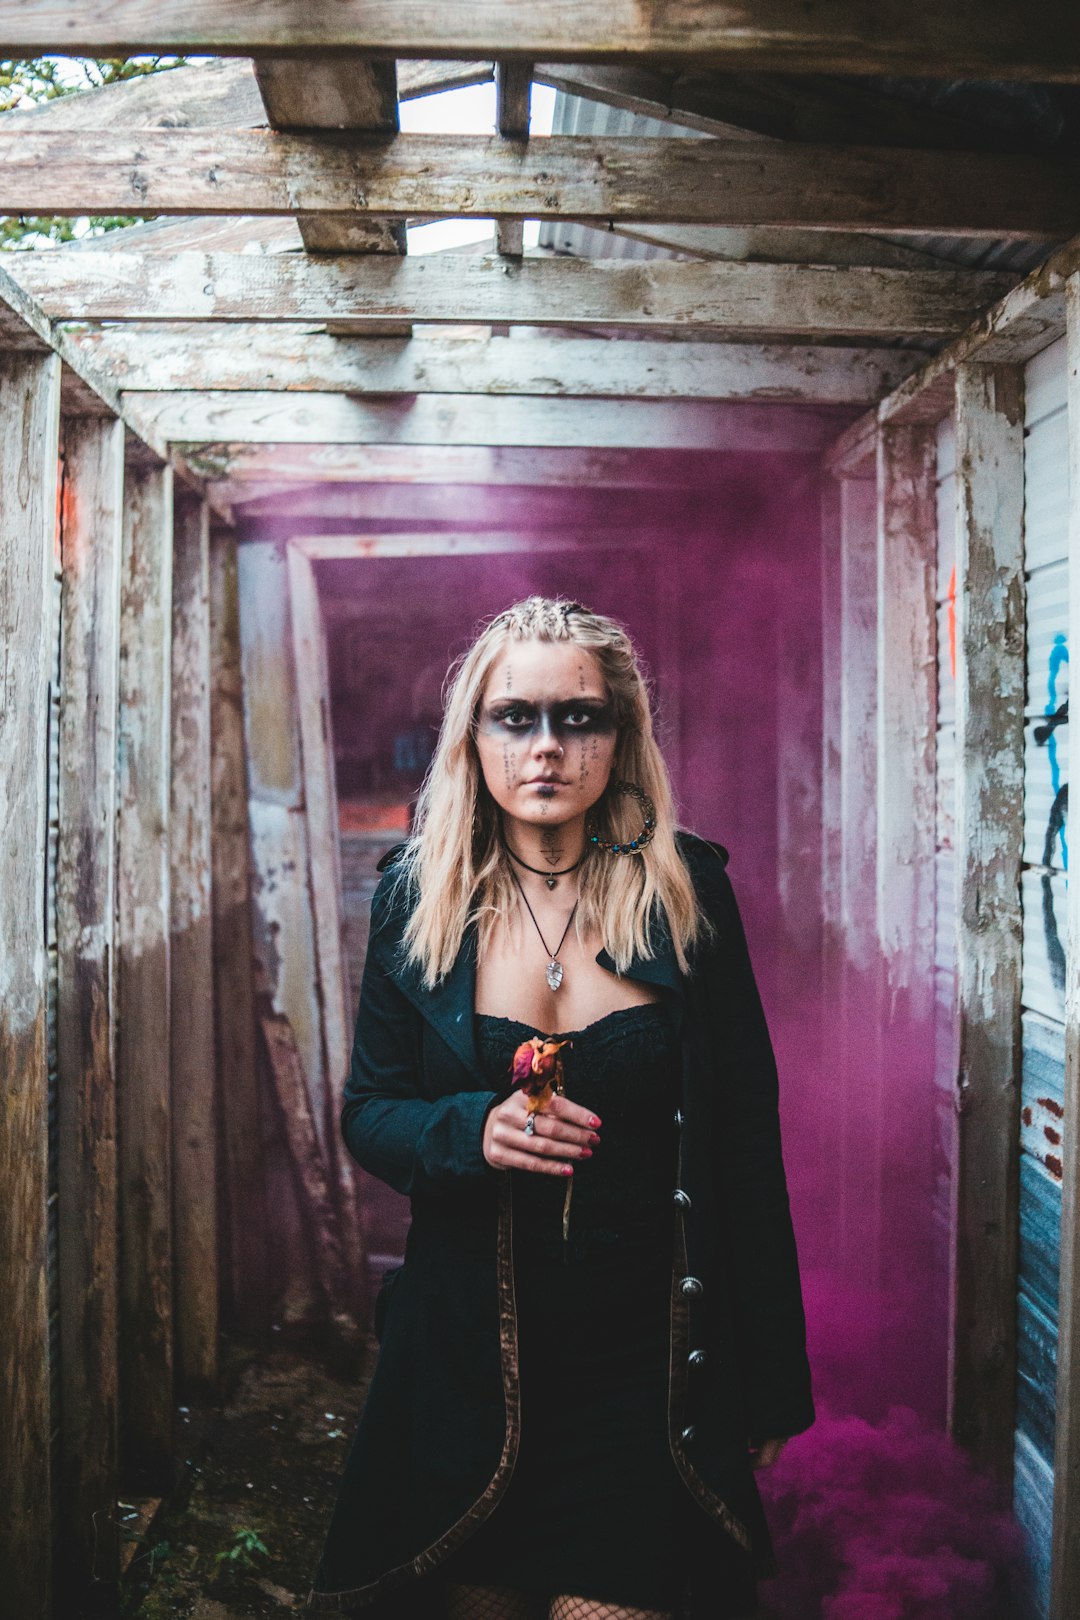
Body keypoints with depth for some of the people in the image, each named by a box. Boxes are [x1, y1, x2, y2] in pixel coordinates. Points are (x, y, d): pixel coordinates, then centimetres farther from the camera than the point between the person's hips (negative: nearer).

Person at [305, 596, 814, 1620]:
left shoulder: (688, 893, -4)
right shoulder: (418, 900, -2)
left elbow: (745, 1136, -1)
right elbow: (367, 1113, 5)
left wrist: (770, 1376, 0)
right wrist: (471, 1130, -17)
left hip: (644, 1357, -1)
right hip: (466, 1349, 2)